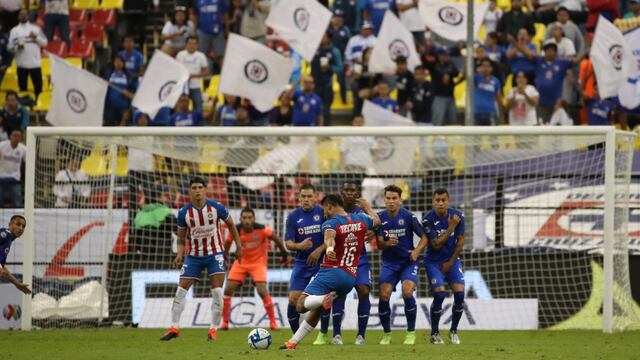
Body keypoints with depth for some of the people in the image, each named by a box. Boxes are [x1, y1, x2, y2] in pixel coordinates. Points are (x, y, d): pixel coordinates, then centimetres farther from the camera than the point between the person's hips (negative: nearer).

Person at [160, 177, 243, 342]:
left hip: (215, 254, -2)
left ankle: (213, 329, -1)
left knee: (217, 291, -11)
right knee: (181, 290, -4)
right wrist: (180, 254, -12)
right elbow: (181, 236, 4)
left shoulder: (216, 207, -11)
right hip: (194, 255, 2)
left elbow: (230, 224, 4)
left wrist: (238, 246, 5)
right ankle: (174, 328, 4)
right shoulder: (184, 212, -7)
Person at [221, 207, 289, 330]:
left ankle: (273, 322, -4)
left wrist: (283, 253, 1)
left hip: (259, 262, -3)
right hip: (241, 262, 3)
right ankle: (225, 323, 5)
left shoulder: (262, 229, -23)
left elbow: (276, 238, -7)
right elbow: (228, 243, 4)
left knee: (262, 291, -18)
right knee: (228, 289, -7)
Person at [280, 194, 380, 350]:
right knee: (316, 311, 17)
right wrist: (366, 207, 53)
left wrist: (329, 248, -52)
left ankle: (324, 299, -41)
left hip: (331, 272, -7)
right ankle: (293, 342, 15)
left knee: (301, 305, -15)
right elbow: (376, 220, 34)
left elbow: (329, 236, -31)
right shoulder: (360, 220, 12)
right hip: (350, 277, 7)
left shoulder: (331, 223, -7)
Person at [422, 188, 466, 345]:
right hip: (434, 261, -3)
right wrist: (451, 227, -25)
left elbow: (460, 241, 0)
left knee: (459, 293, -12)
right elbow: (436, 244, -19)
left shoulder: (458, 216, -8)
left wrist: (451, 262, -3)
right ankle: (435, 333, -1)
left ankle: (454, 331, 7)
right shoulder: (428, 219, -17)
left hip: (452, 260, 3)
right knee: (439, 294, -18)